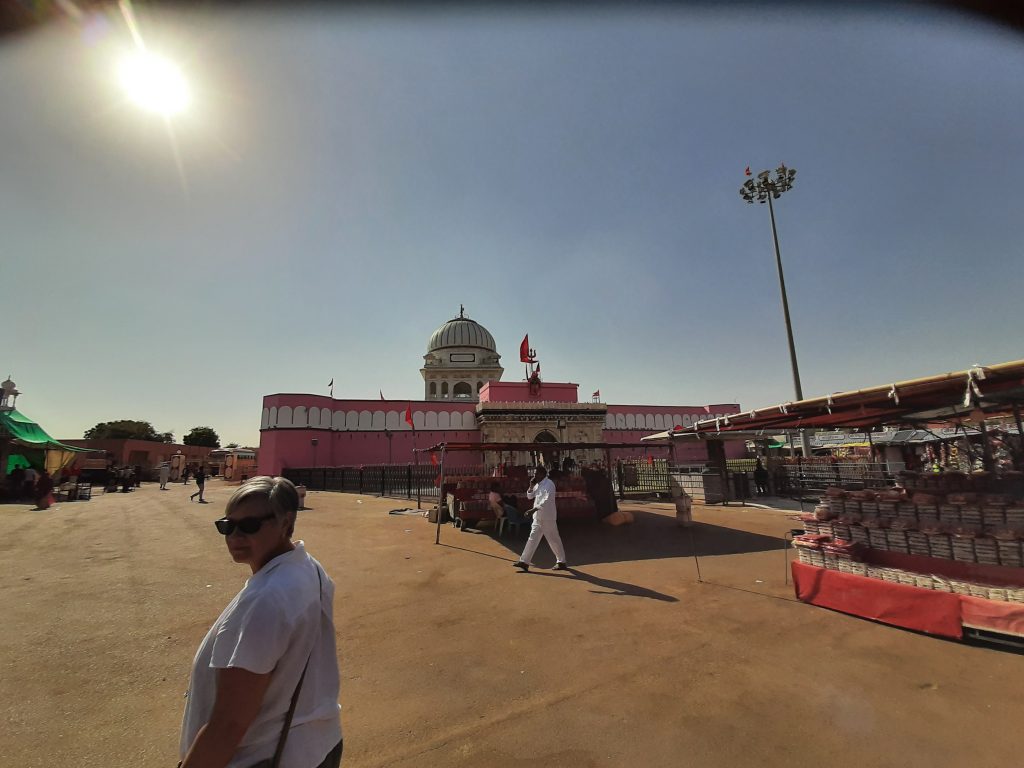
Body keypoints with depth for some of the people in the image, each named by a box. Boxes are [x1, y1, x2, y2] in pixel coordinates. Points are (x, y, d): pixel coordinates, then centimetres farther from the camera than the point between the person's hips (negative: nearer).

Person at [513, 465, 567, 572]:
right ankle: (524, 562, 13)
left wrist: (534, 509, -32)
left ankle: (561, 562, 19)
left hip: (547, 518, -9)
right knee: (533, 539, 9)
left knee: (554, 540, 4)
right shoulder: (538, 485, 11)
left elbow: (547, 500, -27)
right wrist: (531, 486, -2)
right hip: (538, 517, 9)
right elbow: (529, 496, 16)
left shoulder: (548, 484, -17)